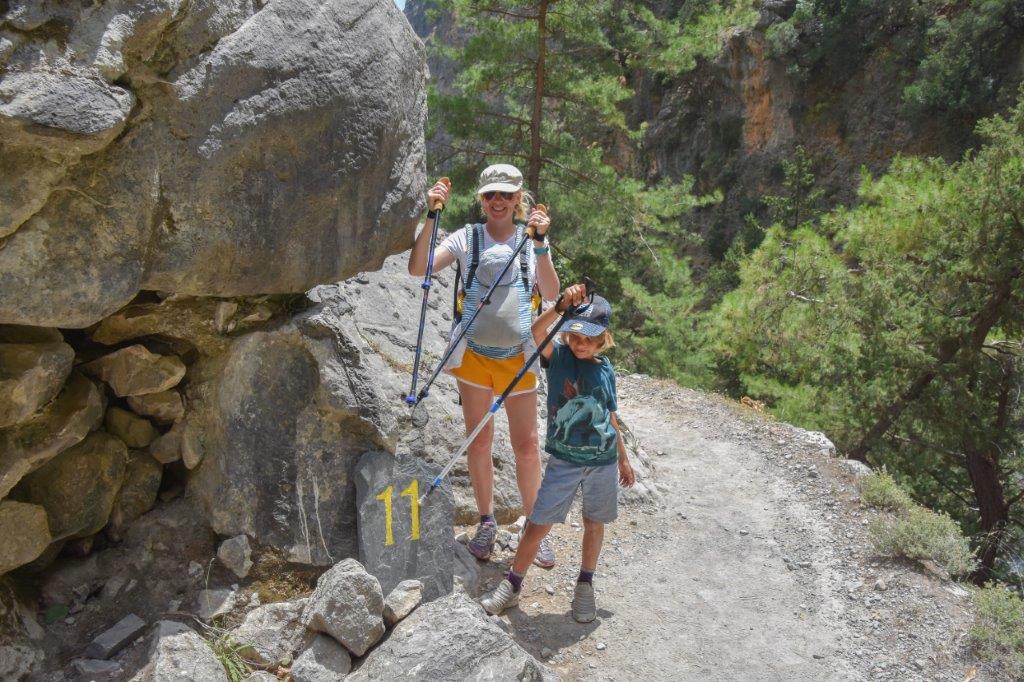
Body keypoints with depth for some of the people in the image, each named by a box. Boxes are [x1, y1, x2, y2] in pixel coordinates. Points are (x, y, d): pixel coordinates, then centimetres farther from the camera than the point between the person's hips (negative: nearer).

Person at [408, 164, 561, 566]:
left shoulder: (532, 239, 0)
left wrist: (539, 244, -25)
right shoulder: (467, 238, -1)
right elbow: (418, 268, -14)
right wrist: (431, 217, -22)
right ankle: (487, 523, 27)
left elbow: (552, 295, -15)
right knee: (479, 443, 10)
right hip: (473, 355, 0)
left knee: (526, 445, 4)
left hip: (518, 357, 0)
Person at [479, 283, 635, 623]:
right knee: (539, 524, 1)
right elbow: (537, 331, -29)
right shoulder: (558, 356, -6)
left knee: (594, 523, 14)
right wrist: (562, 305, -44)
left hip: (603, 460, 3)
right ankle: (512, 585, 18)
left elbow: (611, 419, 12)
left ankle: (585, 585, 34)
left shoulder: (606, 369, 2)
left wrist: (624, 459, 17)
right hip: (564, 460, -2)